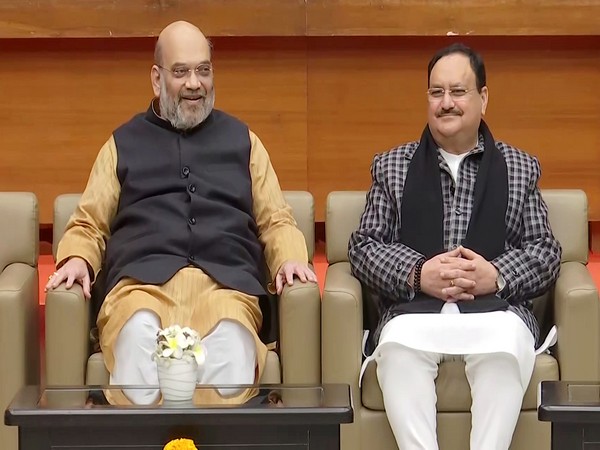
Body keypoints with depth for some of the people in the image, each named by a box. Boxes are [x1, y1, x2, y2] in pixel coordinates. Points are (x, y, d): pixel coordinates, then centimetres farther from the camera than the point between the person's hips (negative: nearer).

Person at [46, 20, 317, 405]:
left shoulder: (242, 140, 27)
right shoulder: (123, 143, 25)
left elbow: (276, 220, 23)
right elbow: (88, 225, 23)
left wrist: (290, 258, 1)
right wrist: (77, 259, 0)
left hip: (227, 281, 0)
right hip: (142, 280, 0)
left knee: (231, 335, -38)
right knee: (139, 331, -38)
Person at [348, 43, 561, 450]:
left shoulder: (521, 168, 18)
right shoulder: (392, 167, 18)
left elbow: (546, 252, 11)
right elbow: (363, 247, 10)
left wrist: (497, 275, -10)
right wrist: (418, 274, -10)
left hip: (496, 309, 0)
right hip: (413, 309, 0)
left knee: (506, 347, -35)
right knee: (398, 344, -35)